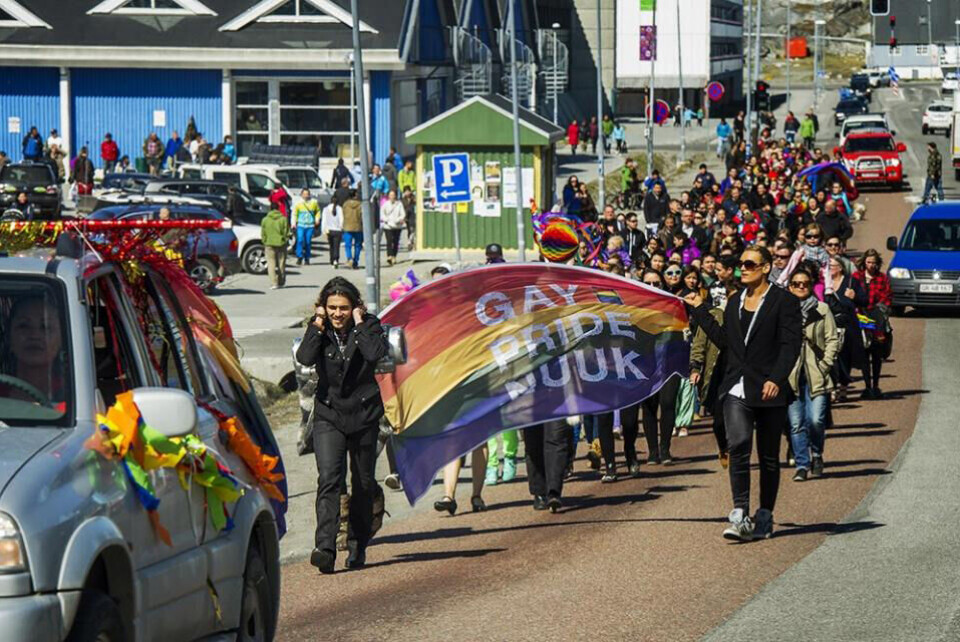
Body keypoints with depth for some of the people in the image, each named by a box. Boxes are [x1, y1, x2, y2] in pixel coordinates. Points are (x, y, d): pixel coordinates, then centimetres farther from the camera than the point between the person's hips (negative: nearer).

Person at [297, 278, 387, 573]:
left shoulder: (368, 325, -3)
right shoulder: (318, 328, 0)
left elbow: (376, 353, -24)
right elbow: (305, 357, -19)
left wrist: (359, 324, -17)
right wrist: (319, 324, -15)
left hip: (364, 414, 0)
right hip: (328, 415, 0)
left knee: (363, 484, 9)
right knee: (328, 478, -17)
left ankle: (358, 548, 26)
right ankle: (325, 548, -28)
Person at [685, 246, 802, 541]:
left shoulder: (784, 301, -4)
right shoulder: (734, 302, 14)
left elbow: (790, 345, -10)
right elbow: (723, 340, 17)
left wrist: (776, 379, -21)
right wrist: (700, 310, 18)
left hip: (769, 390, -3)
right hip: (737, 389, 3)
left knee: (768, 457, 7)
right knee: (738, 447, -15)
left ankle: (764, 518, 17)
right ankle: (740, 516, -19)